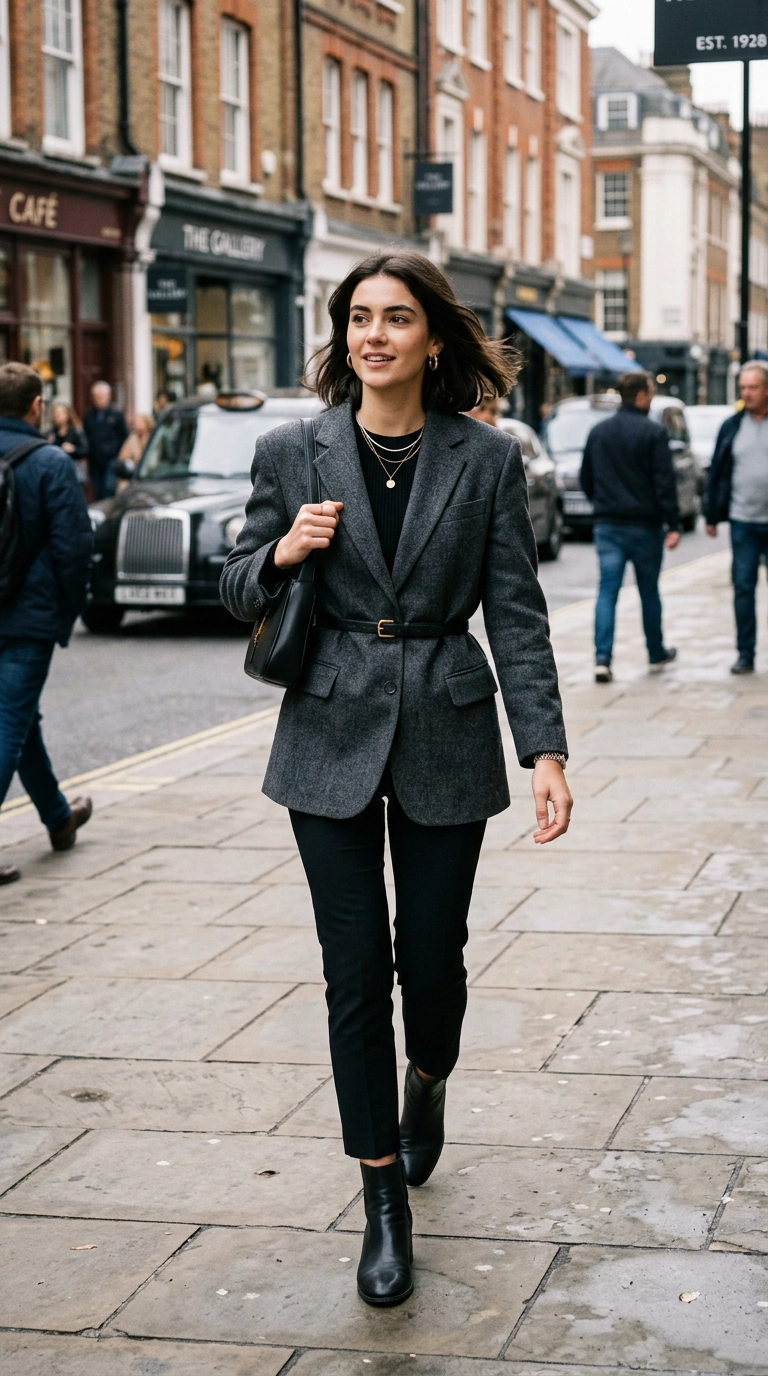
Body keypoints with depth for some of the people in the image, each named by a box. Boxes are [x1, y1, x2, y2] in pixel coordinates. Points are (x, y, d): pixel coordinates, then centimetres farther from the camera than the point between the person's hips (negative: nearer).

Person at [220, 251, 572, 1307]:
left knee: (431, 955, 8)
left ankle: (427, 1089, 43)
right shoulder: (292, 453, 0)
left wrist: (546, 749, -10)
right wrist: (281, 552, -13)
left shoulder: (487, 460, -2)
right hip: (332, 738, 1)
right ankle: (385, 1204, 13)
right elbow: (239, 595, 9)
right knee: (356, 974, 1)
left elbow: (517, 617, -2)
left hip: (445, 741, 0)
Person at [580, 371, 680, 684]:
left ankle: (602, 658, -14)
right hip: (645, 525, -3)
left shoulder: (598, 432, 6)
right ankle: (656, 653, 27)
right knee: (649, 591, 12)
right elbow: (664, 482, -13)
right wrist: (673, 525, -11)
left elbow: (586, 479, 13)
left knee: (607, 591, -1)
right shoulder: (653, 433, -10)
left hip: (607, 525, 3)